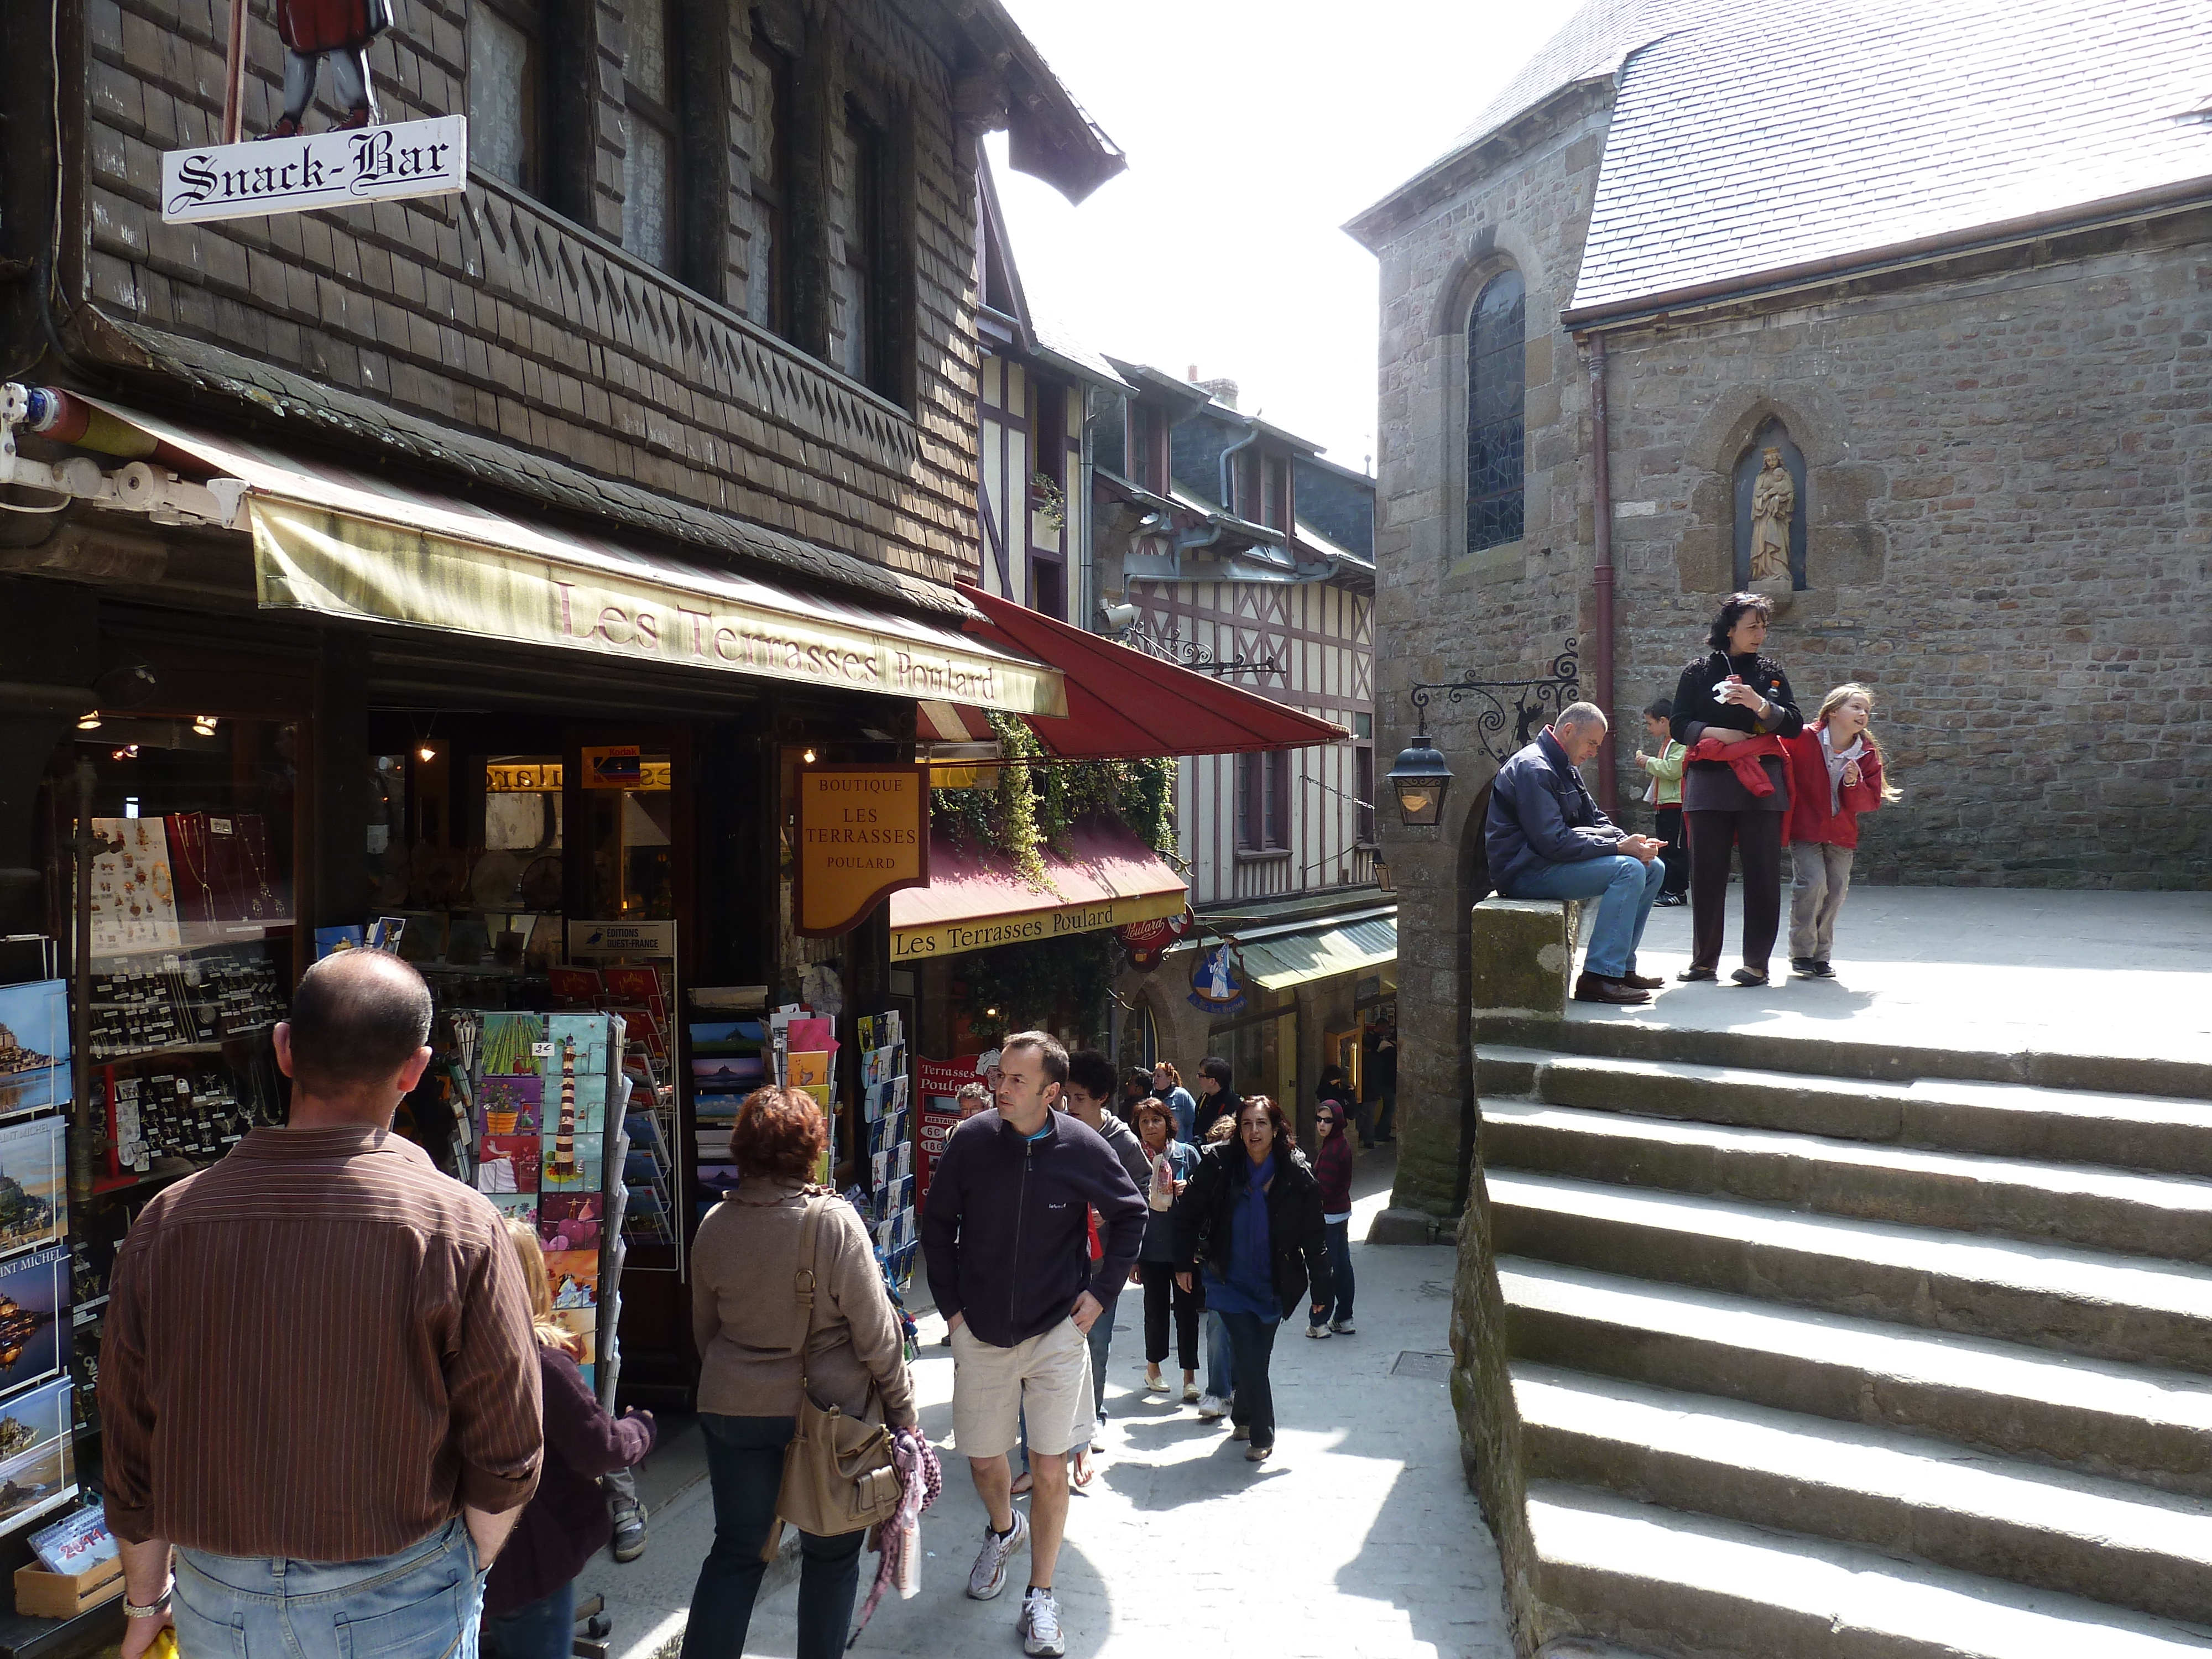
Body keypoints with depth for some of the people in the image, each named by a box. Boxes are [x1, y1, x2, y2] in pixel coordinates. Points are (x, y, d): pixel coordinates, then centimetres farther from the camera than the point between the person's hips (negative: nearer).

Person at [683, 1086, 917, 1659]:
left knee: (736, 1549, 17)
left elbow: (705, 1329, 8)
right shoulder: (835, 1221, -18)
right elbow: (876, 1331, -14)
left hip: (734, 1408, 4)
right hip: (830, 1407, -3)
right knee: (831, 1553, 15)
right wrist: (902, 1408, -1)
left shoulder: (714, 1225, -5)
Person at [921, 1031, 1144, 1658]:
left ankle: (1040, 1598, 19)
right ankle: (1003, 1530, 48)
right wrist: (949, 1303, 2)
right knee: (983, 1460, 15)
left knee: (1051, 1469, 0)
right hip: (980, 1331, 2)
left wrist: (1101, 1290, -1)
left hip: (1057, 1331, -2)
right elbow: (937, 1224, 4)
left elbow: (1129, 1214, 4)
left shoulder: (1082, 1148, -12)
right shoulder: (971, 1140, -10)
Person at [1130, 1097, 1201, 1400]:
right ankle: (1153, 1368, 29)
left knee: (1187, 1307, -1)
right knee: (1156, 1308, 10)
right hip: (1151, 1248, 0)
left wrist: (1189, 1188, -13)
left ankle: (1190, 1376, 7)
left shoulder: (1187, 1153, 0)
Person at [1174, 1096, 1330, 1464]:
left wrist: (1321, 1291, -1)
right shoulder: (1220, 1164, -13)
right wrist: (1184, 1263, 1)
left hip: (1274, 1286, 1)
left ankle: (1244, 1417, 38)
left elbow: (1314, 1238, -4)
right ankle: (1261, 1436, 9)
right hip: (1230, 1282, -1)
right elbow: (1188, 1213, -1)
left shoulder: (1297, 1177, -12)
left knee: (1258, 1356, 13)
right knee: (1250, 1357, -7)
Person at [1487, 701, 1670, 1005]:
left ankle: (1622, 966, 6)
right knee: (1629, 870, -24)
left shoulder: (1565, 769, 16)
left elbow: (1594, 819, 17)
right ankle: (1598, 977, -25)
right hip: (1526, 872, -10)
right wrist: (1619, 847, -22)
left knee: (1653, 868, 6)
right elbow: (1554, 842, -25)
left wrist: (1632, 842, -4)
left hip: (1552, 863, 11)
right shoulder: (1533, 769, -17)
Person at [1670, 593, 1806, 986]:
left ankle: (1757, 962, 3)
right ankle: (1704, 960, 10)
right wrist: (1718, 733, -11)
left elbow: (1794, 725, 4)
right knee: (1706, 872, 0)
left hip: (1761, 782, 1)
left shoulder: (1770, 672, 12)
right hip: (1709, 781, 0)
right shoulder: (1698, 672, 9)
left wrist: (1761, 706, -14)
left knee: (1762, 872, -3)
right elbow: (1679, 725, 5)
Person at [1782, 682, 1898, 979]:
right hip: (1805, 828, -4)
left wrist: (1854, 785, -17)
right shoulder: (1803, 739, -12)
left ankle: (1820, 955, 17)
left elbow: (1871, 801, -1)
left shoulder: (1868, 755, 2)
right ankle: (1801, 952, -2)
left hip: (1842, 833, 5)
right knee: (1812, 883, -16)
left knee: (1837, 890, 3)